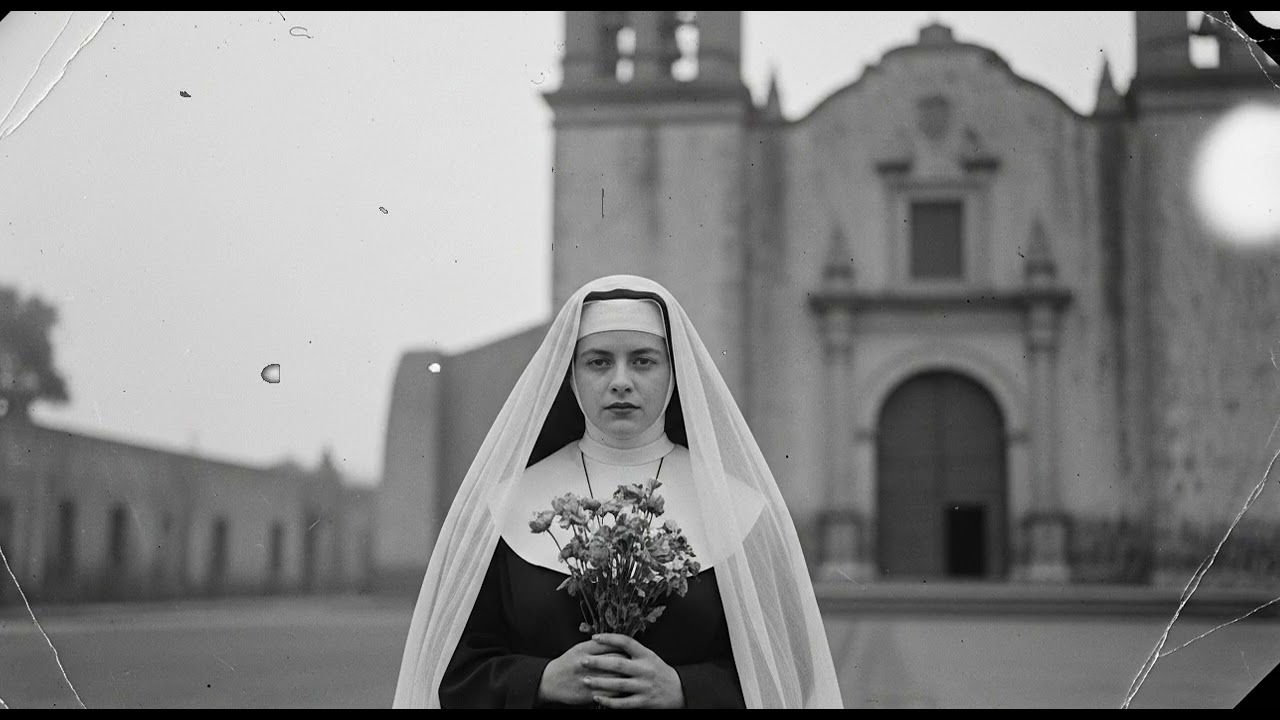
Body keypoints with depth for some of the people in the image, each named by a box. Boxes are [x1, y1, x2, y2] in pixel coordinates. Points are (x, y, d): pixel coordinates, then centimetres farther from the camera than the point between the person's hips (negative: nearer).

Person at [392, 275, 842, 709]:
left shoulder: (736, 505, -5)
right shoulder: (509, 503, -4)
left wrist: (680, 689, -19)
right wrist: (545, 680, -18)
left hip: (681, 698, 0)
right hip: (544, 699, 0)